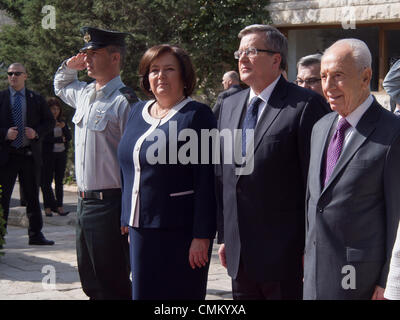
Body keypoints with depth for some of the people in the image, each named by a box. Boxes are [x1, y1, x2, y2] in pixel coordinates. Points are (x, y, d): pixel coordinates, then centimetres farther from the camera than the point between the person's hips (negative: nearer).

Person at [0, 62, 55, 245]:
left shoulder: (37, 99, 8)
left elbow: (49, 121, 11)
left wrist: (37, 132, -7)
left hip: (30, 155, 2)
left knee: (33, 196, 9)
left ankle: (35, 235, 17)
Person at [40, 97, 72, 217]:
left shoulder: (62, 122, 13)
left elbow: (69, 137, 6)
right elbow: (45, 138, -14)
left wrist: (64, 127, -12)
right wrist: (61, 139, -4)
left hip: (61, 154, 5)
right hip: (48, 154, -5)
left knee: (59, 180, 4)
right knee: (47, 181, -3)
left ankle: (59, 206, 5)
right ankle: (48, 207, 0)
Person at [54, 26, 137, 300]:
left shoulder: (123, 101, -15)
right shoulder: (84, 93, 11)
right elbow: (60, 86, 36)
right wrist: (69, 66, 14)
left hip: (108, 204, -8)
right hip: (84, 202, 8)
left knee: (112, 287, 0)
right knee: (91, 284, 17)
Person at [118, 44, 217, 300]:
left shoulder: (197, 115, -8)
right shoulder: (138, 111, 13)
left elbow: (206, 181, -13)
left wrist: (202, 235, -17)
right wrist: (127, 218, 16)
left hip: (180, 231, -6)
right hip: (141, 229, 6)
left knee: (180, 294, 1)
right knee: (143, 292, 11)